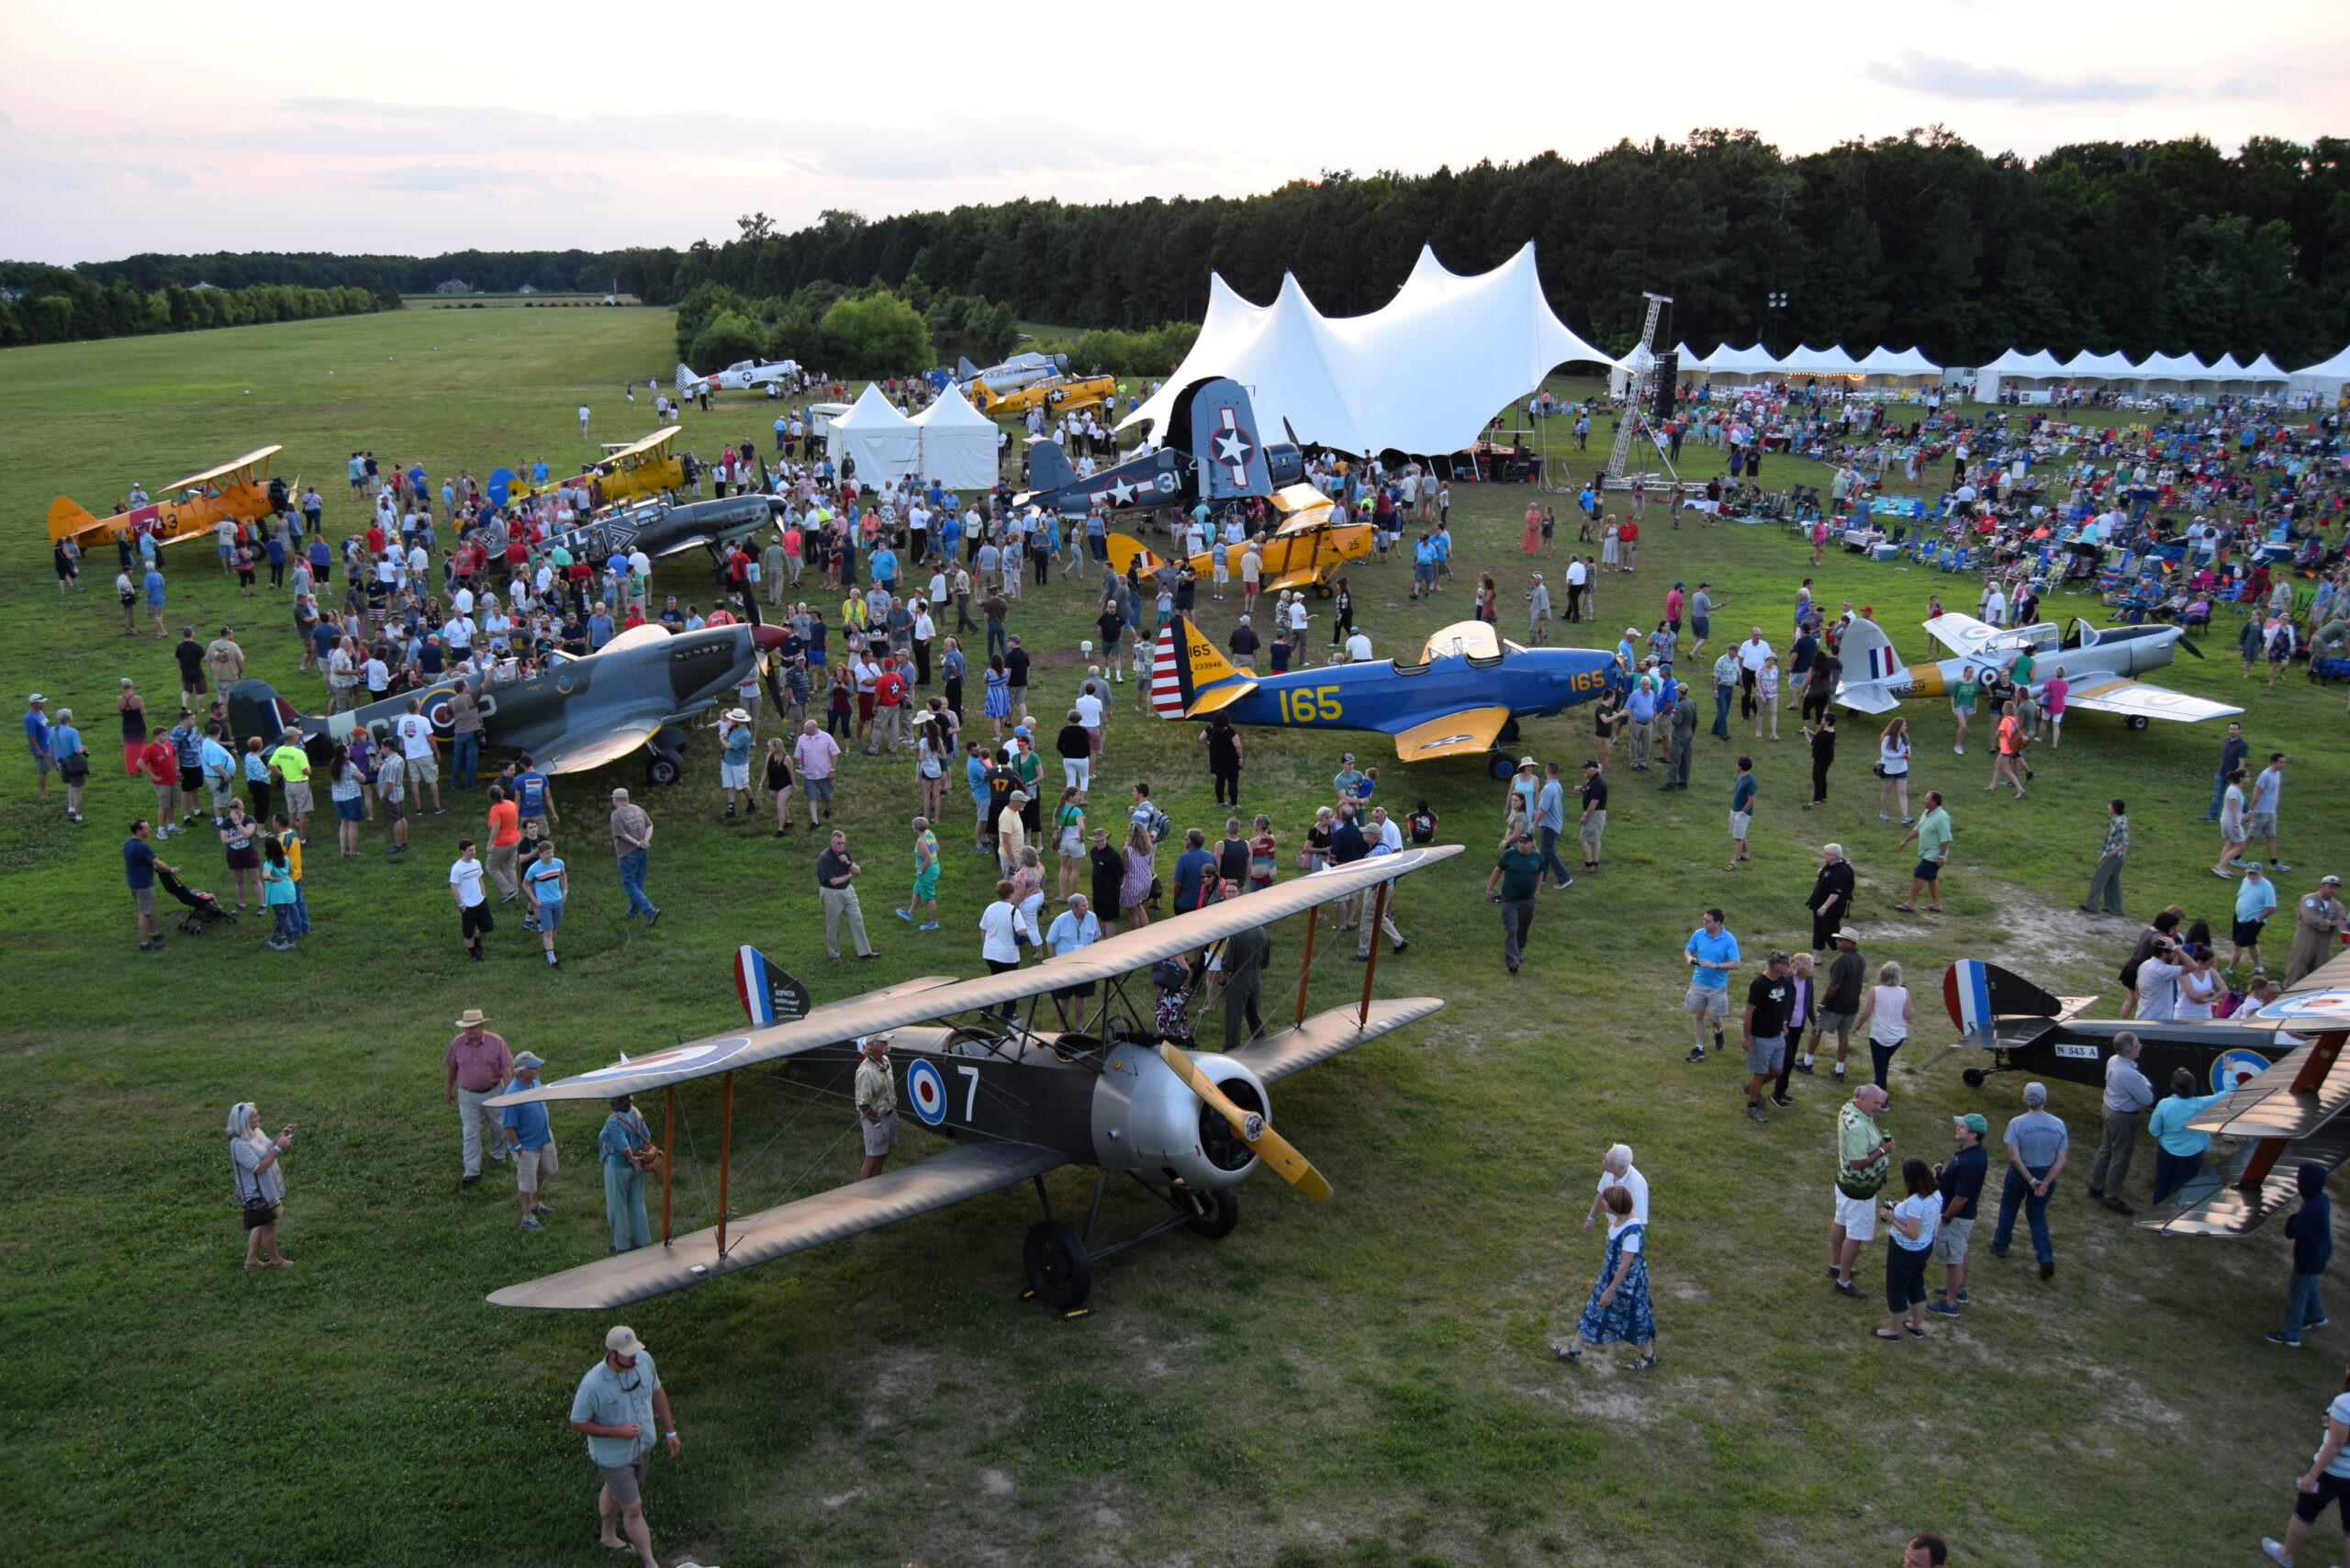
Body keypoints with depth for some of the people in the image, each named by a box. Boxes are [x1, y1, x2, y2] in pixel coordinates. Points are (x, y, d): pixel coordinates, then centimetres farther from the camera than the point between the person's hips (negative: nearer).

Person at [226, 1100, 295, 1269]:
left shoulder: (256, 1132, -3)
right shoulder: (239, 1144, -29)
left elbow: (267, 1148, 13)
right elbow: (259, 1168, -29)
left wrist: (280, 1136, -3)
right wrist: (278, 1148, -29)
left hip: (268, 1188, 9)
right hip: (257, 1193, -9)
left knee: (261, 1225, 22)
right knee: (269, 1225, 10)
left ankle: (251, 1259, 36)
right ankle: (275, 1259, 30)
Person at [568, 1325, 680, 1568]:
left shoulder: (644, 1360, -18)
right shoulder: (592, 1385, -34)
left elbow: (657, 1392, 0)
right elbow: (578, 1423, -20)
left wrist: (670, 1431, 6)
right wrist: (618, 1431, -27)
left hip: (643, 1446, 6)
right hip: (614, 1456, -6)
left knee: (614, 1491, 31)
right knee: (633, 1509, 5)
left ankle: (609, 1536, 55)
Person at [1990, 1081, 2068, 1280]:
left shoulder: (2017, 1123, -20)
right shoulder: (2058, 1125, -10)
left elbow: (2014, 1157, -22)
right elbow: (2061, 1159, -11)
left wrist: (2031, 1180, -16)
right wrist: (2045, 1182, -14)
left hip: (2020, 1173, -2)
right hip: (2046, 1174, 2)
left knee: (2008, 1209, 22)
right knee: (2037, 1215, 19)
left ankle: (2000, 1246, 38)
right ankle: (2046, 1257, 5)